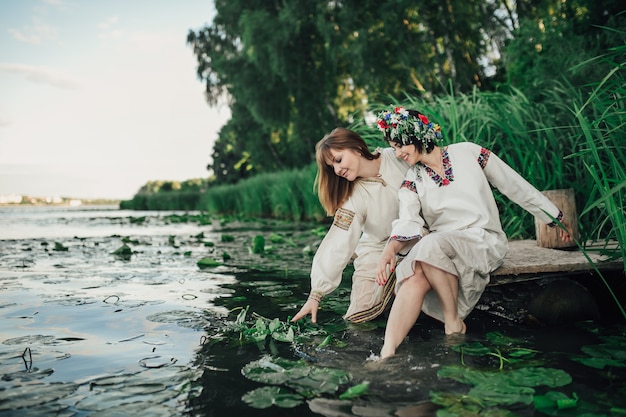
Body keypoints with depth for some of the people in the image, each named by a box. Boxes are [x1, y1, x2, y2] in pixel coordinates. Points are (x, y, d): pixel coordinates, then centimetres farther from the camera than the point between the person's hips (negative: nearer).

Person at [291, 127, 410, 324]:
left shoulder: (398, 158, -12)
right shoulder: (353, 198, -13)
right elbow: (336, 246, -15)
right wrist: (316, 294, -18)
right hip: (379, 251, 0)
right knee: (359, 314, -15)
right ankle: (393, 282, 11)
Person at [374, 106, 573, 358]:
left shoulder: (467, 153, 2)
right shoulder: (412, 182, 8)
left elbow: (516, 186, 8)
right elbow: (408, 222, -10)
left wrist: (557, 218, 14)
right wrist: (391, 248, -32)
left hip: (486, 241, -2)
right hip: (439, 246, 2)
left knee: (431, 244, -33)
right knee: (415, 277, -30)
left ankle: (453, 321, -18)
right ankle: (387, 352, -36)